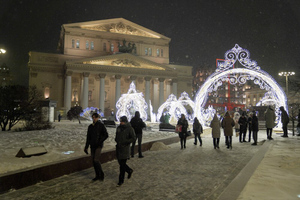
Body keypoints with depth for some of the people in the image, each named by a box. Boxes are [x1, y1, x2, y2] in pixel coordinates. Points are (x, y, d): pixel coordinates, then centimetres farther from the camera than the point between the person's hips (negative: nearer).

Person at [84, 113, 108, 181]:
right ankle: (97, 175, 20)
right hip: (92, 146, 6)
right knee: (93, 161, 7)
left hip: (98, 146, -6)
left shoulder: (101, 125, -4)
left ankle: (101, 174, 3)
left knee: (96, 160, -14)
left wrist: (100, 141, -16)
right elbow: (88, 137, 15)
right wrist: (86, 147, 12)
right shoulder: (90, 126, 11)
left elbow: (106, 135, -6)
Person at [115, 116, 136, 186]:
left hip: (125, 148, -6)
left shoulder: (129, 129, -9)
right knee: (120, 162, 14)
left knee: (122, 164, -4)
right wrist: (116, 140, 1)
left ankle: (121, 180, 9)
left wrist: (125, 142, -17)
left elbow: (134, 138, -10)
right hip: (118, 148, 6)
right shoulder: (119, 128, 9)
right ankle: (129, 171, 40)